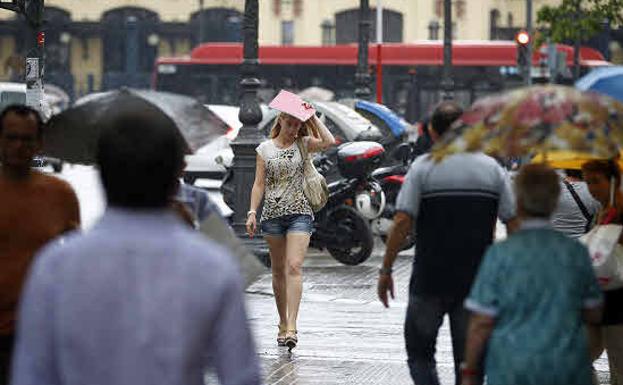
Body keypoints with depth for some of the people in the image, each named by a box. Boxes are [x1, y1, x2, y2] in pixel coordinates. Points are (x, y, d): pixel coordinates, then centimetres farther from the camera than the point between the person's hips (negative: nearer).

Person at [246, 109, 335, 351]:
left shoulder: (303, 145, 5)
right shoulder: (265, 148, 7)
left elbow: (328, 142, -14)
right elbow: (259, 184, 5)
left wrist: (313, 118, -5)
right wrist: (252, 212, -4)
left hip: (299, 213, -2)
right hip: (272, 214, 2)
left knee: (294, 267, -14)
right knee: (278, 271, 9)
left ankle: (291, 327, -20)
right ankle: (283, 323, 21)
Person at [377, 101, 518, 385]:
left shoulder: (423, 167, -6)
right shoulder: (492, 168, 3)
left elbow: (402, 222, -12)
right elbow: (514, 223, 1)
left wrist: (386, 270, -6)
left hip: (429, 281, -2)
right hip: (476, 281, 3)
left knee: (419, 351, 11)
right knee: (468, 360, 9)